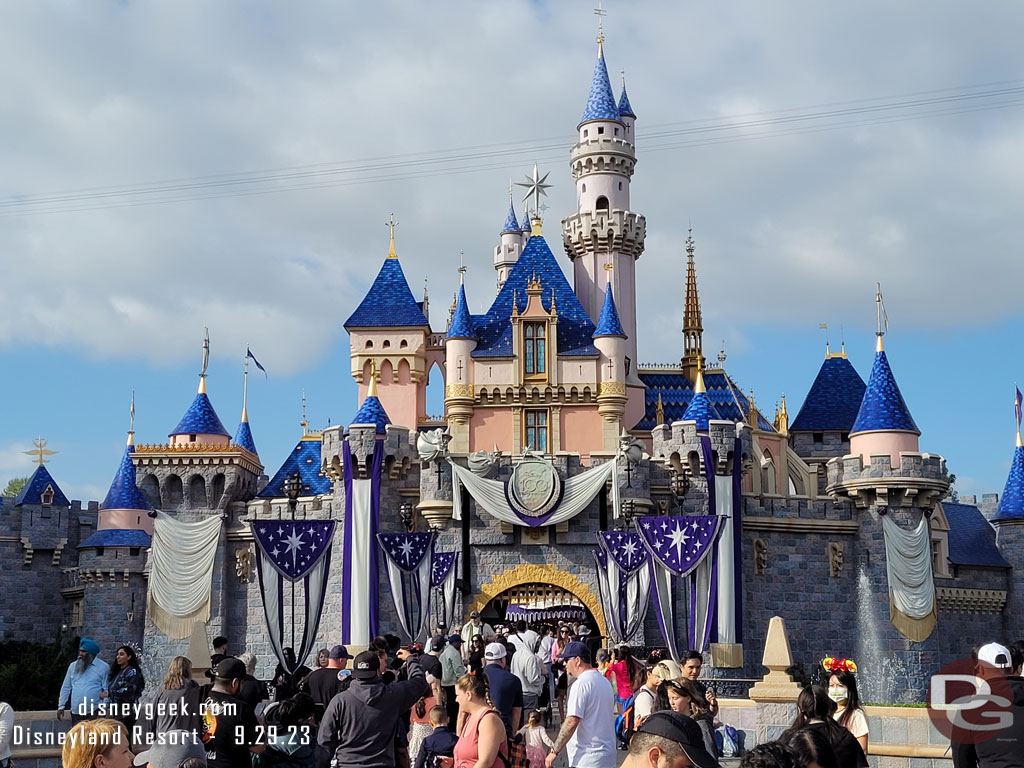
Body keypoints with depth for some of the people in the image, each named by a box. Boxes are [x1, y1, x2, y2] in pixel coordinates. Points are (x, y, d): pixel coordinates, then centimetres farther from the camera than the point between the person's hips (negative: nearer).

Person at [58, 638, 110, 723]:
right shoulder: (73, 666, 11)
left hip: (94, 713, -5)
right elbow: (66, 687, 15)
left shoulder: (103, 667, -1)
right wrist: (61, 706, 9)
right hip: (76, 713, 5)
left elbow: (106, 691, -1)